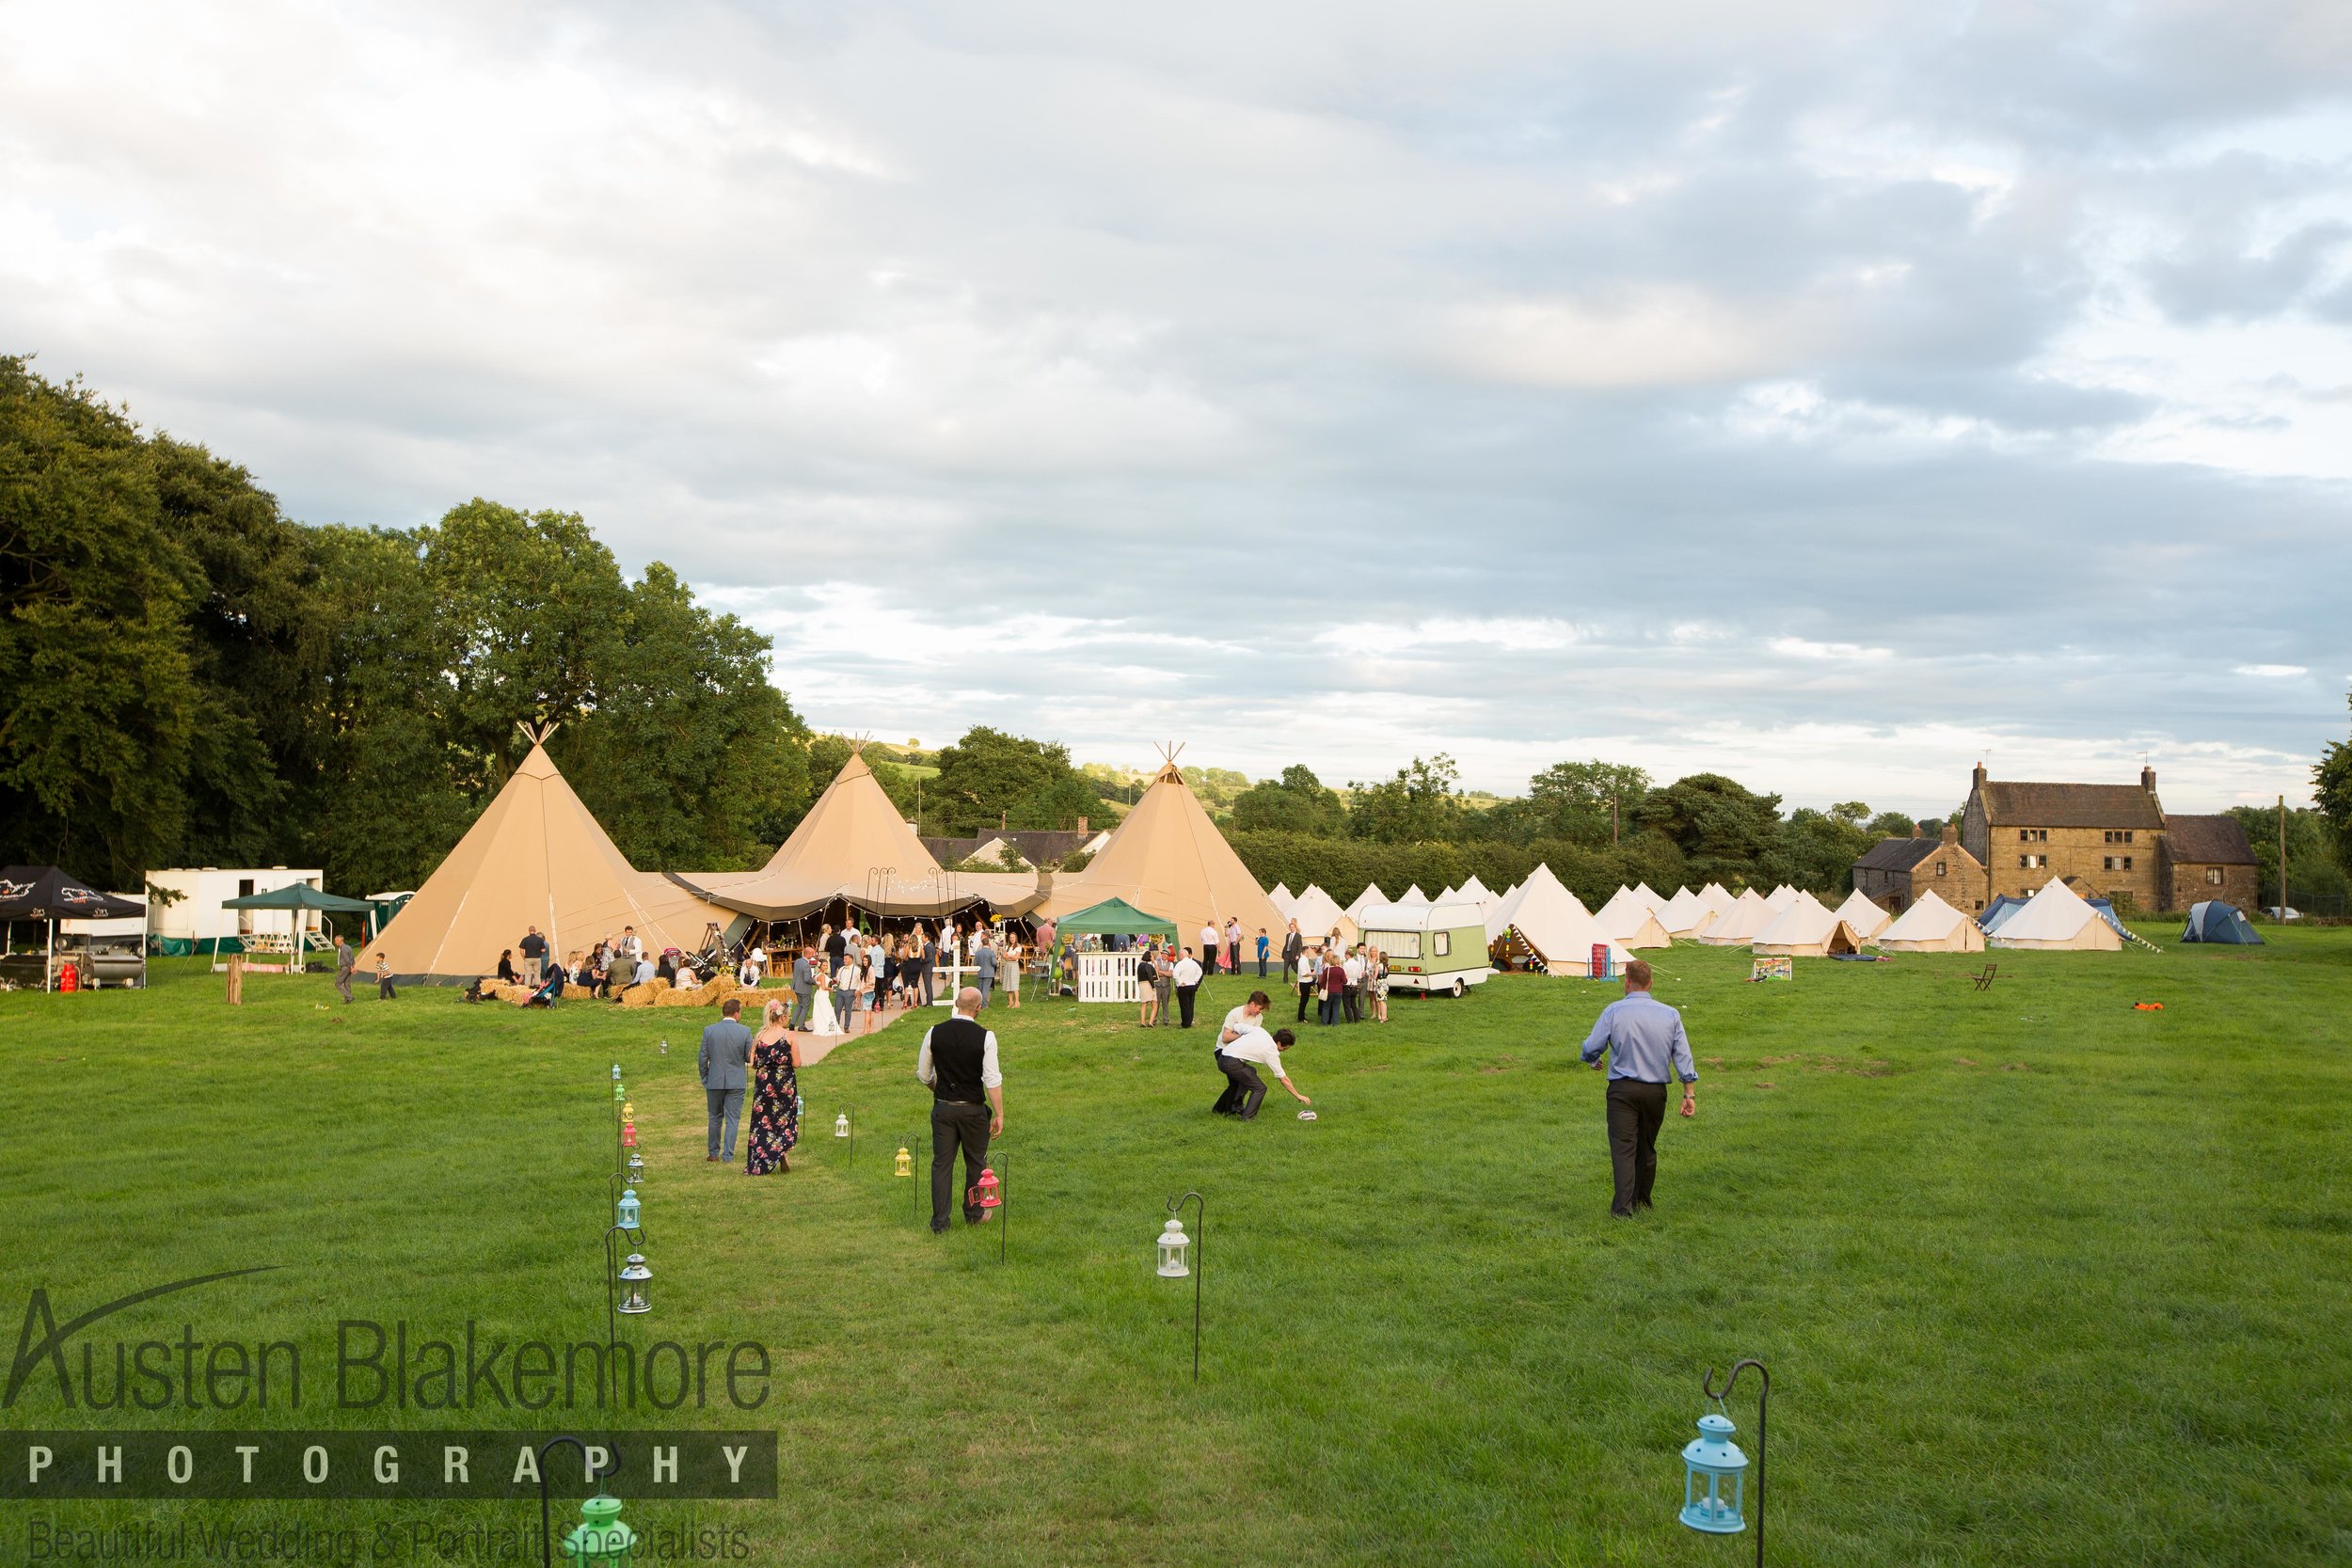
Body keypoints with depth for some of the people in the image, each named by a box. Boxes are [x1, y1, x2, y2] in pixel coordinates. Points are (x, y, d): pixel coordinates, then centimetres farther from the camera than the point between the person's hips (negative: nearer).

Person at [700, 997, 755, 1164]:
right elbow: (750, 1058, -2)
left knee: (715, 1118, 17)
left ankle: (714, 1153, 24)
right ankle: (728, 1156, 3)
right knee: (732, 1119, 5)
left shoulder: (709, 1031, -4)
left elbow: (702, 1058, -1)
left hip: (714, 1081, 2)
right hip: (736, 1082, -2)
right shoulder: (745, 1032, -9)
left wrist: (704, 1079, 10)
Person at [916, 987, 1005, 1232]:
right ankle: (974, 1214, 30)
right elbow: (993, 1080, -14)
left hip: (943, 1108, 2)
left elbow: (923, 1075, 6)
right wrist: (999, 1115, -6)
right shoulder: (985, 1037, -13)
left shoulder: (934, 1033, -4)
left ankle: (939, 1221, 8)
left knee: (941, 1163, 8)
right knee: (976, 1163, 16)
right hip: (973, 1109, -2)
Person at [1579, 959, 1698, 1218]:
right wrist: (1689, 1093, 5)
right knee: (1647, 1147, 18)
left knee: (1623, 1147, -6)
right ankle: (1642, 1200, 31)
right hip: (1656, 1090, 4)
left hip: (1623, 1089, -4)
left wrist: (1592, 1062, 19)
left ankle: (1623, 1205, -19)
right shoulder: (1670, 1015, 3)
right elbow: (1683, 1056, 2)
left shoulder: (1614, 1011, -7)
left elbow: (1591, 1047, -5)